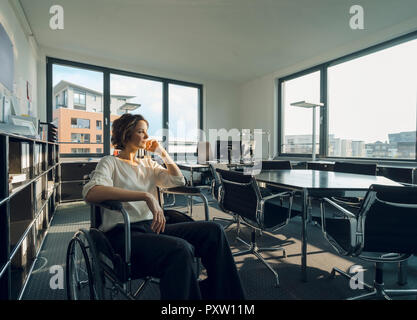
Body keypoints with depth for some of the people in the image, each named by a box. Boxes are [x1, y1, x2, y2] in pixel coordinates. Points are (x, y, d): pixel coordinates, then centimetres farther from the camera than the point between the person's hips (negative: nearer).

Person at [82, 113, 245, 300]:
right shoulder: (110, 162, 2)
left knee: (213, 230, -13)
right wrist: (146, 196, -28)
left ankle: (225, 294, -4)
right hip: (124, 232, -6)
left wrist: (163, 153, 10)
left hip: (152, 227, 6)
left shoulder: (147, 164, 21)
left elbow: (178, 181, 16)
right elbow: (91, 193, -19)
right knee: (180, 249, -35)